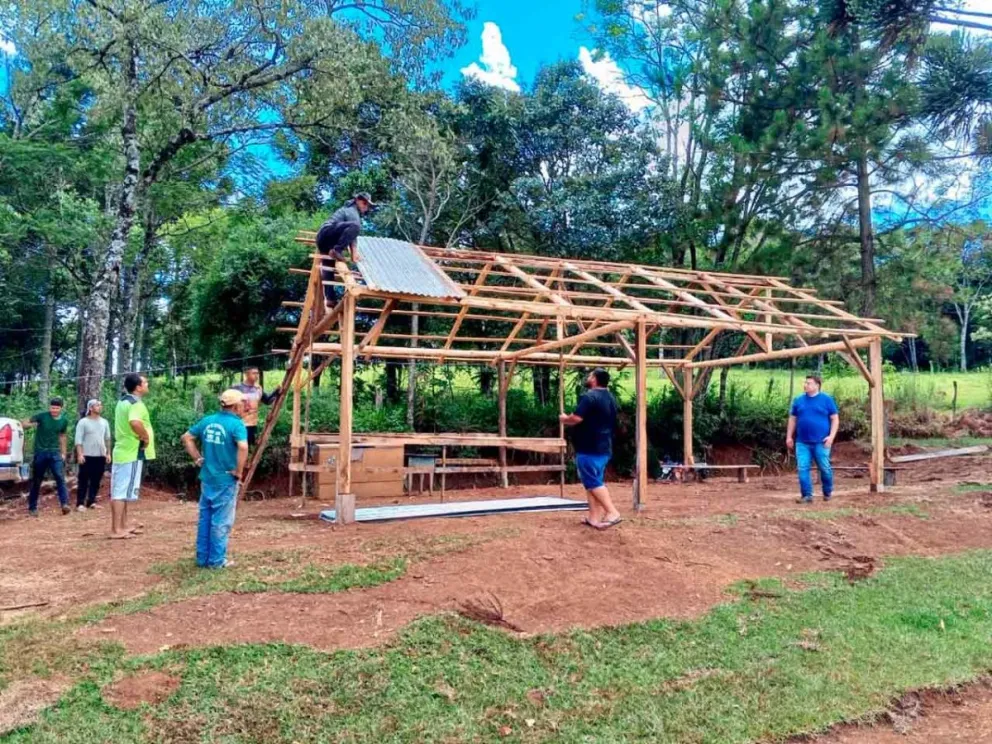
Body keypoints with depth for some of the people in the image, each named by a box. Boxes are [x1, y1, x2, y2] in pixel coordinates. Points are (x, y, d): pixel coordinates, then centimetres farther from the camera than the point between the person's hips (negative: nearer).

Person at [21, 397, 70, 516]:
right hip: (40, 452, -2)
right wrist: (30, 424, -31)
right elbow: (25, 423, -6)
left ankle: (65, 504, -18)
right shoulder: (42, 416, -5)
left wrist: (63, 453, 15)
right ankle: (32, 507, 15)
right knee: (36, 481, 6)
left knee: (60, 477, -12)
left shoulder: (64, 421, 5)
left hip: (55, 453, 2)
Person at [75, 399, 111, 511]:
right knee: (83, 480, -1)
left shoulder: (104, 422, 10)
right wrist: (79, 454, -15)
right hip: (87, 456, -4)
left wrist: (108, 453, 11)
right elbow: (78, 440, -8)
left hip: (100, 456, 5)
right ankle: (80, 503, 3)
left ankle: (91, 502, 13)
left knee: (96, 480, 6)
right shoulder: (83, 422, -4)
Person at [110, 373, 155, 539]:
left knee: (120, 491, 14)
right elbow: (135, 422, -37)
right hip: (132, 453, -10)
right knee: (123, 491, -5)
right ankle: (116, 530, -1)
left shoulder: (123, 401, 14)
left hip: (122, 451, 10)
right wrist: (146, 437, -22)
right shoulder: (136, 403, -17)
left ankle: (122, 526, 24)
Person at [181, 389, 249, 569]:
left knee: (205, 518, 15)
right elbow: (243, 447, -31)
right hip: (226, 480, -6)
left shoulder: (207, 420, 6)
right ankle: (216, 560, 11)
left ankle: (202, 557, 24)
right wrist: (238, 471, -18)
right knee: (221, 521, 4)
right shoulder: (236, 424, -15)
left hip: (207, 478, 7)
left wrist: (198, 458, 12)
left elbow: (186, 438, 12)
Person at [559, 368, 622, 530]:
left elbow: (576, 418, -24)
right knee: (596, 482, 11)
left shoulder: (589, 396, -16)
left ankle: (612, 513, -13)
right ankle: (594, 518, 13)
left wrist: (565, 419, -3)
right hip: (604, 447, 9)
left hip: (589, 448, -9)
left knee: (593, 483, -7)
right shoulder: (610, 398, 16)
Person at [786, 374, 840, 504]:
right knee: (803, 469, -4)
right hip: (802, 442, 3)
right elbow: (793, 419, 14)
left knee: (825, 468, 5)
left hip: (821, 442, -2)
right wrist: (789, 436, 9)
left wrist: (831, 436, -10)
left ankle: (828, 493, 26)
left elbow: (835, 419, 1)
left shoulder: (827, 399, 0)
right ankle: (807, 495, 2)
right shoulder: (799, 400, 8)